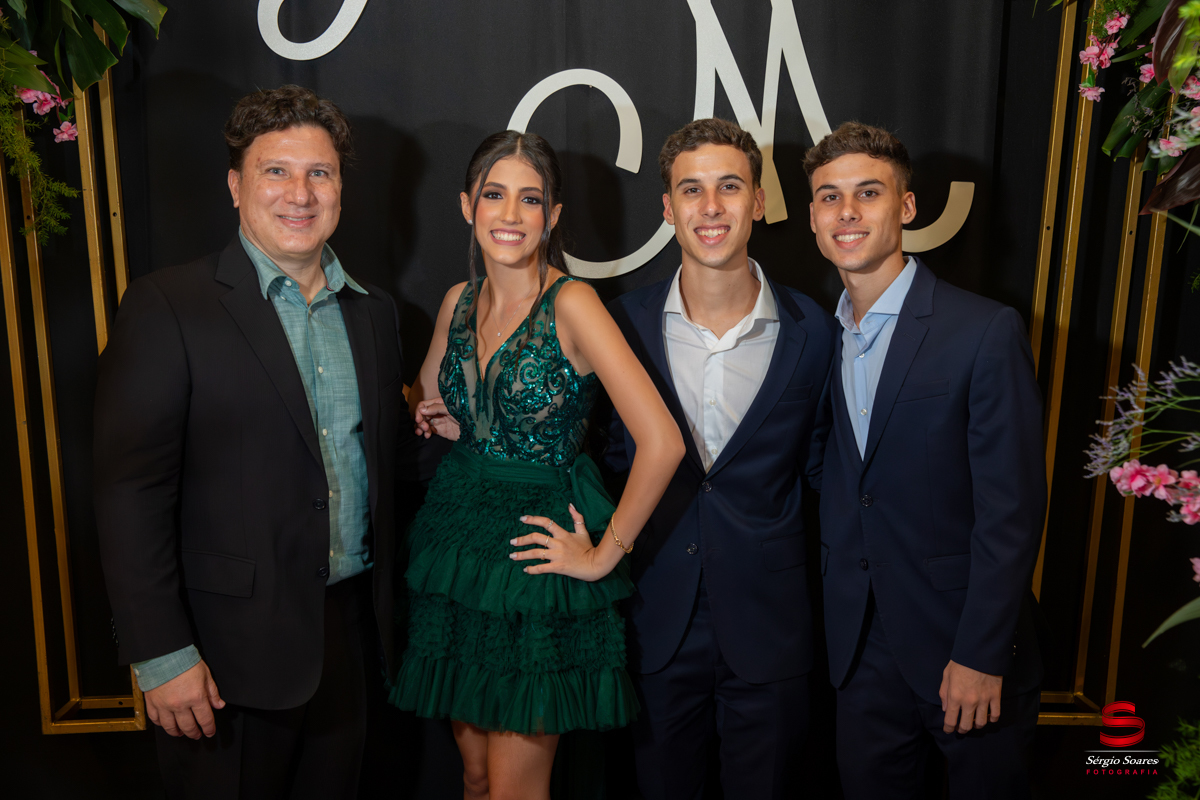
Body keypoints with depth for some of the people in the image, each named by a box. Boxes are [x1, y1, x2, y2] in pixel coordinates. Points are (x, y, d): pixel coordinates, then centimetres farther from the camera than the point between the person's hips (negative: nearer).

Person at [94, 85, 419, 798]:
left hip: (350, 628, 5)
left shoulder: (375, 312, 8)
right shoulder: (167, 306, -10)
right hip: (232, 649, -5)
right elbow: (131, 492, -13)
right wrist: (162, 654, -15)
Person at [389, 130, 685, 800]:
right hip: (459, 533, 6)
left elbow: (662, 441, -23)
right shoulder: (460, 301, 4)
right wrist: (446, 422, 2)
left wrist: (605, 555, -15)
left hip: (538, 552, -6)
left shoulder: (571, 304, -16)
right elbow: (425, 396, 23)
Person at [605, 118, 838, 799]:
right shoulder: (625, 322, -4)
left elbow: (817, 467, 3)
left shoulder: (812, 331, -6)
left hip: (769, 627, 0)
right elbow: (609, 457, 6)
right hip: (656, 621, 1)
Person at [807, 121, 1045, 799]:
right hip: (862, 646, 5)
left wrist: (980, 656, -16)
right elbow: (839, 493, 8)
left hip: (965, 647, -4)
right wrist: (839, 625, 4)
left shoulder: (987, 331, -13)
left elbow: (1012, 509, -15)